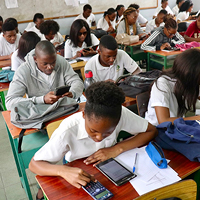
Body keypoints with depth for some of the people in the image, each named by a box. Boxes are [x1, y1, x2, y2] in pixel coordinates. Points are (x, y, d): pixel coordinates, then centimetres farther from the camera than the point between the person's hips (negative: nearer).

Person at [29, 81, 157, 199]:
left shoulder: (121, 114, -27)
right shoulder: (68, 131, -32)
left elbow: (152, 131, -15)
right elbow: (34, 164, -25)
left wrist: (117, 149, -27)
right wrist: (63, 170, -45)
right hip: (78, 180, -1)